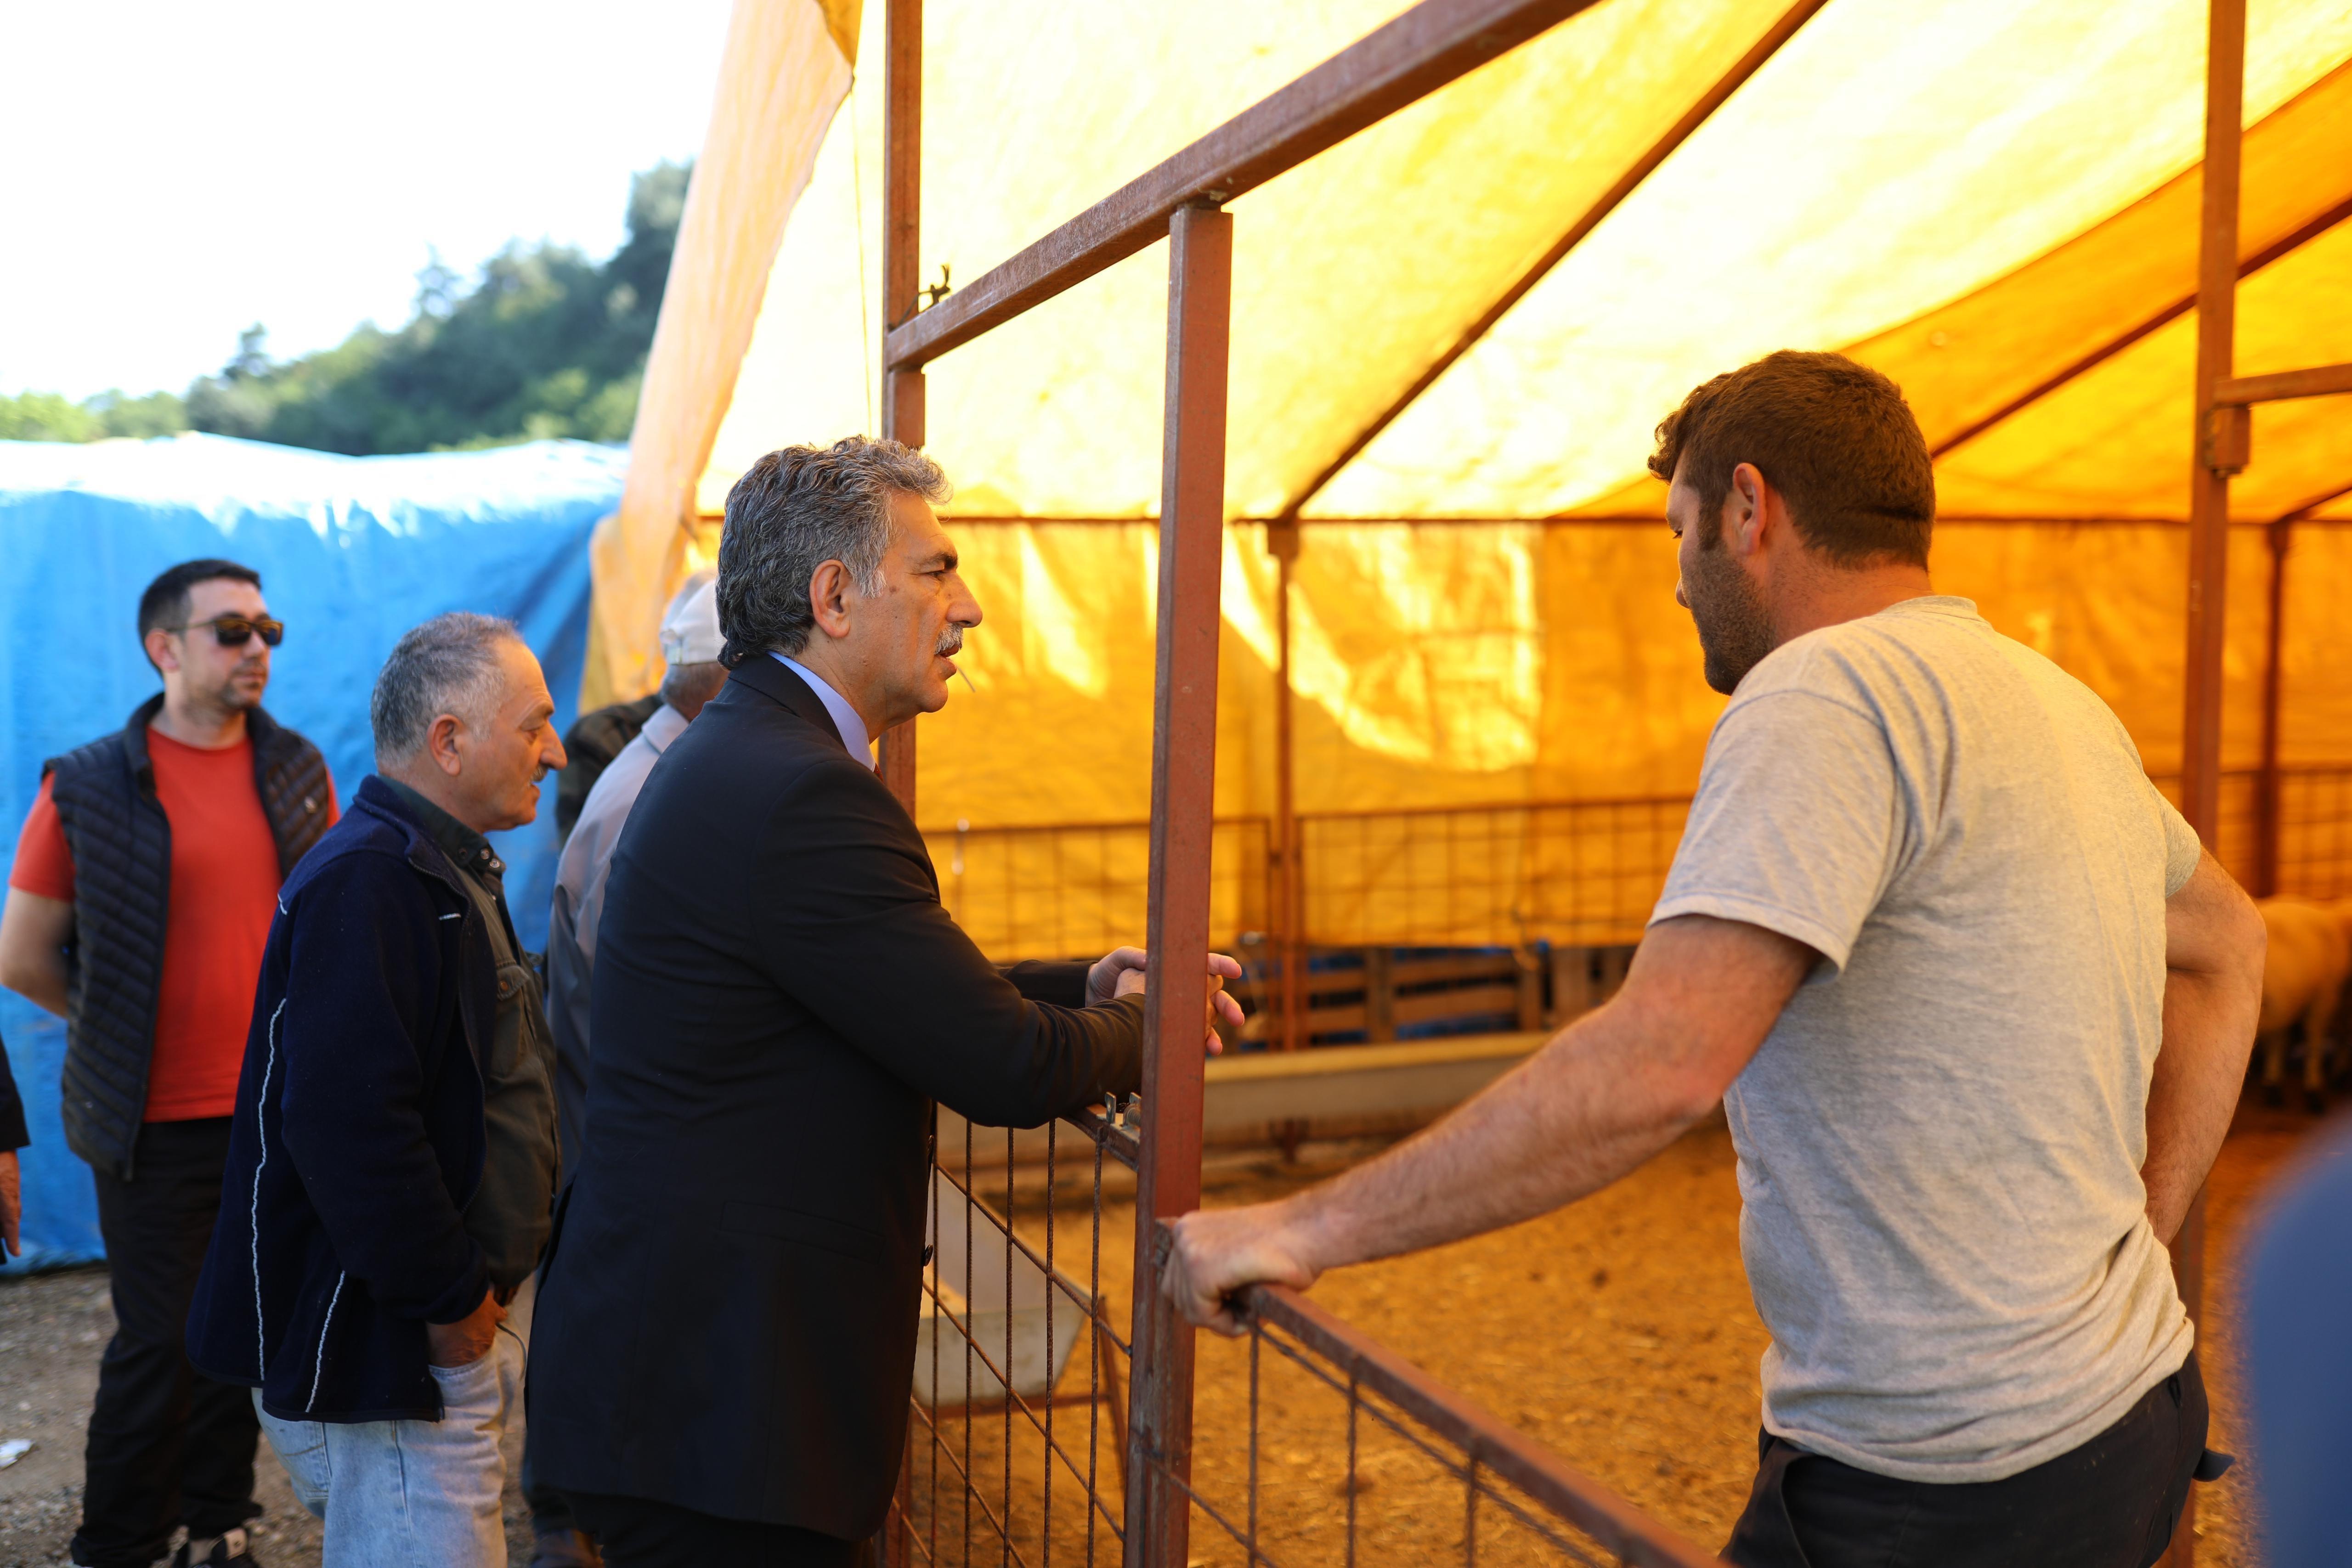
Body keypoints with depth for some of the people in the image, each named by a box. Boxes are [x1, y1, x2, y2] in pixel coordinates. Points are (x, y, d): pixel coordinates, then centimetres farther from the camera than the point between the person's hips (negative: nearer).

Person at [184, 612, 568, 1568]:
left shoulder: (448, 874, 15)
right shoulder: (366, 883, -21)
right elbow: (352, 1125, -30)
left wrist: (486, 1289, 16)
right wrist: (454, 1304, -20)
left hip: (458, 1334, 10)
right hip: (390, 1361, -10)